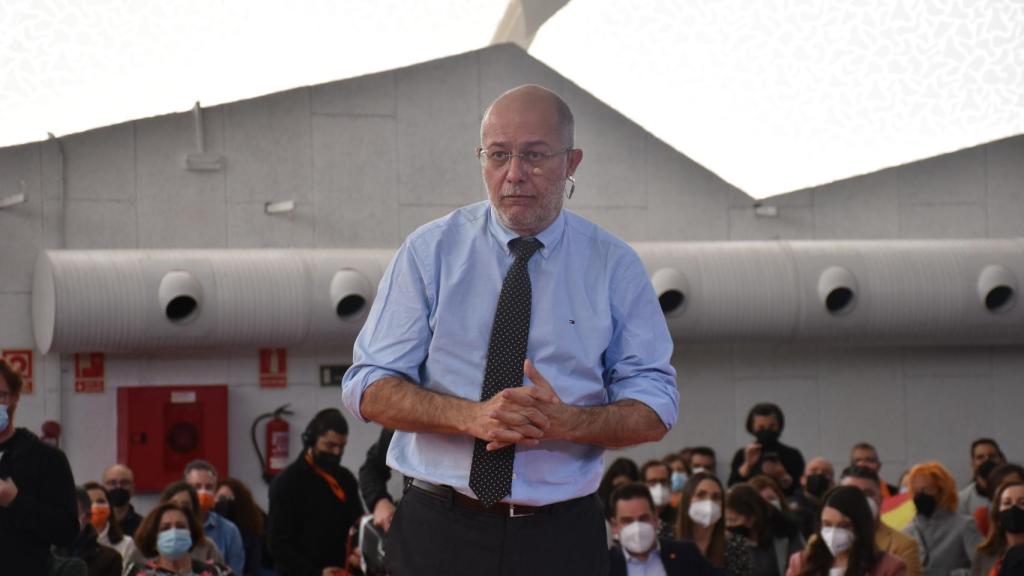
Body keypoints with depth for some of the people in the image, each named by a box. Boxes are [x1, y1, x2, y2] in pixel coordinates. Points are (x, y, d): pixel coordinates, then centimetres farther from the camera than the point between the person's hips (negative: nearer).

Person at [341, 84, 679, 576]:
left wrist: (567, 422, -20)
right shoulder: (429, 252, 0)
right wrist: (471, 416, -21)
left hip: (561, 536, 1)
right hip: (437, 532, -1)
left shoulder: (614, 266, 2)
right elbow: (369, 389, -4)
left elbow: (655, 410, 0)